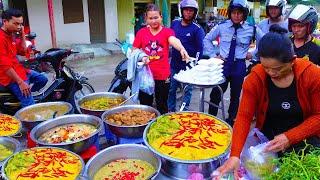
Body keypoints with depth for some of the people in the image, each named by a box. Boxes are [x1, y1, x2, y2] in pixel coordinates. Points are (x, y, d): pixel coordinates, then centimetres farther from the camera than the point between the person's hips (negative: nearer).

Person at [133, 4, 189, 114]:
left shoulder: (167, 31, -4)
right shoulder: (141, 32, 2)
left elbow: (174, 40, -26)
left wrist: (181, 49, -47)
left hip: (163, 76, -1)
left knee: (162, 106, 13)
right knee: (145, 105, 15)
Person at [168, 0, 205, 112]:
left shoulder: (197, 29, -11)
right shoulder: (174, 23, 2)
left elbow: (200, 49, -11)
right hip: (174, 64, 4)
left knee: (187, 89, 7)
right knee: (171, 88, 13)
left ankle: (184, 111, 20)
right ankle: (171, 110, 27)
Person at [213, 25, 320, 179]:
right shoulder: (254, 79, -14)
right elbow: (244, 117, -17)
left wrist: (289, 137, -22)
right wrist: (235, 155, -29)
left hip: (304, 138, 0)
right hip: (267, 139, 1)